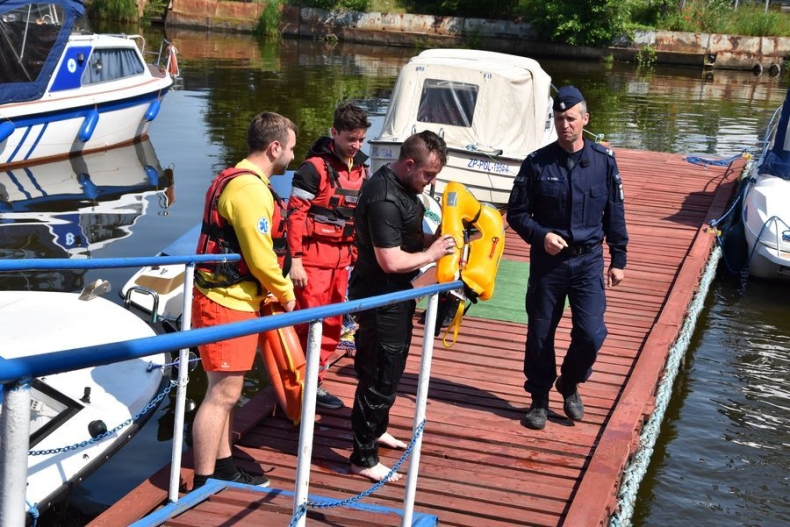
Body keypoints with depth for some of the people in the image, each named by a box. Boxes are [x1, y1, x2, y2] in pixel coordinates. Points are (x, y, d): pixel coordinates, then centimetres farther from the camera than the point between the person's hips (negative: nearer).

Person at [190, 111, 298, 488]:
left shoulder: (233, 179, 14)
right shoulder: (250, 189, -19)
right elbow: (261, 258, -20)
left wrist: (273, 290, 12)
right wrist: (286, 294, -4)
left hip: (229, 300, 11)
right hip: (228, 305, -11)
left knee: (225, 391, 18)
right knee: (222, 394, -6)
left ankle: (224, 469, 30)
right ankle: (203, 485, 0)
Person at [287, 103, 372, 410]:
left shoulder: (361, 169, 11)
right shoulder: (315, 167, -10)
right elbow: (295, 214, -13)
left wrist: (356, 256, 17)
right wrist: (295, 260, -17)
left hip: (341, 260, 7)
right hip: (313, 257, -7)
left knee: (333, 325, 12)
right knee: (309, 323, -5)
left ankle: (314, 381, 23)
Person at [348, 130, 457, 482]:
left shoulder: (403, 186, 5)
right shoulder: (384, 198, -26)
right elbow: (391, 261, -28)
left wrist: (433, 239, 1)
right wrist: (431, 254, -15)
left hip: (396, 294, 10)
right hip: (380, 297, -10)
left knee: (390, 369, 24)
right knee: (381, 376, -3)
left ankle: (375, 429, 43)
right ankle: (363, 458, 8)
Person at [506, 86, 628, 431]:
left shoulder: (604, 161, -1)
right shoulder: (537, 163, -4)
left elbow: (615, 215, 7)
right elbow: (517, 213, 2)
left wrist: (618, 260, 6)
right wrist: (541, 235, -16)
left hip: (588, 261, 0)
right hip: (547, 260, 0)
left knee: (591, 333, -7)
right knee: (540, 334, 7)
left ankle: (570, 385, 22)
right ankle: (539, 399, 25)